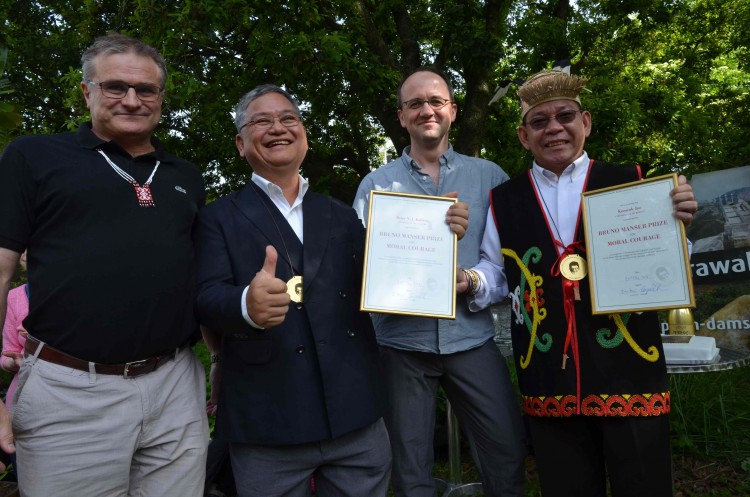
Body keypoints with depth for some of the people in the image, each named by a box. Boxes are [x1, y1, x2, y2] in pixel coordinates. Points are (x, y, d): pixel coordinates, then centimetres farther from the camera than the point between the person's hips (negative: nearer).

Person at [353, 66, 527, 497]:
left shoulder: (488, 176, 5)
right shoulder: (377, 183, 5)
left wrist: (475, 282, -15)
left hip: (471, 337, 0)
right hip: (402, 340, 0)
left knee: (508, 452, 4)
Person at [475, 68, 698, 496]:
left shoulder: (630, 182, 2)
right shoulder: (503, 201, 5)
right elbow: (496, 278, 8)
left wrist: (676, 224, -15)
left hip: (631, 376, -1)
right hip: (549, 385, 1)